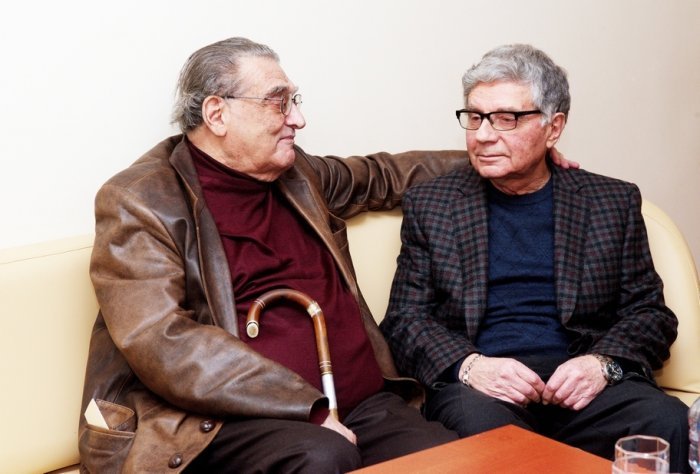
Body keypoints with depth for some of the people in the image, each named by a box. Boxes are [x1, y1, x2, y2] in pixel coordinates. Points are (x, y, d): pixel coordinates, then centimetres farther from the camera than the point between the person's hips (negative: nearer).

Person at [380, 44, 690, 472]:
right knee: (482, 425, -36)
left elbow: (650, 312, 11)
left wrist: (603, 363, -10)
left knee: (665, 421, -29)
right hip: (480, 382, -2)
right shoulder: (429, 204, 11)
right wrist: (468, 365, -13)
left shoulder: (613, 201, 13)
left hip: (581, 382, 2)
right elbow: (405, 320, 7)